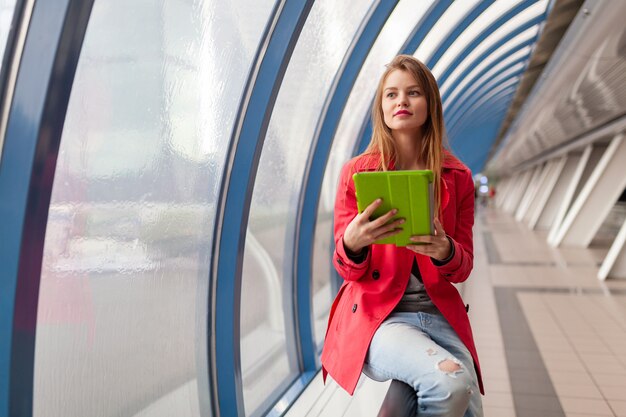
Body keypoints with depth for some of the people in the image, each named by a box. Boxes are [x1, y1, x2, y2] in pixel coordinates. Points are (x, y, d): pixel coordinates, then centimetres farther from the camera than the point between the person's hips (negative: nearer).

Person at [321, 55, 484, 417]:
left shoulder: (457, 177, 5)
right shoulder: (357, 172, -2)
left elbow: (464, 267, 7)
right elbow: (349, 270, -1)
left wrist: (444, 251, -17)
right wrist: (352, 244, -25)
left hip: (441, 315, 4)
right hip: (377, 315, -3)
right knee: (450, 382, -28)